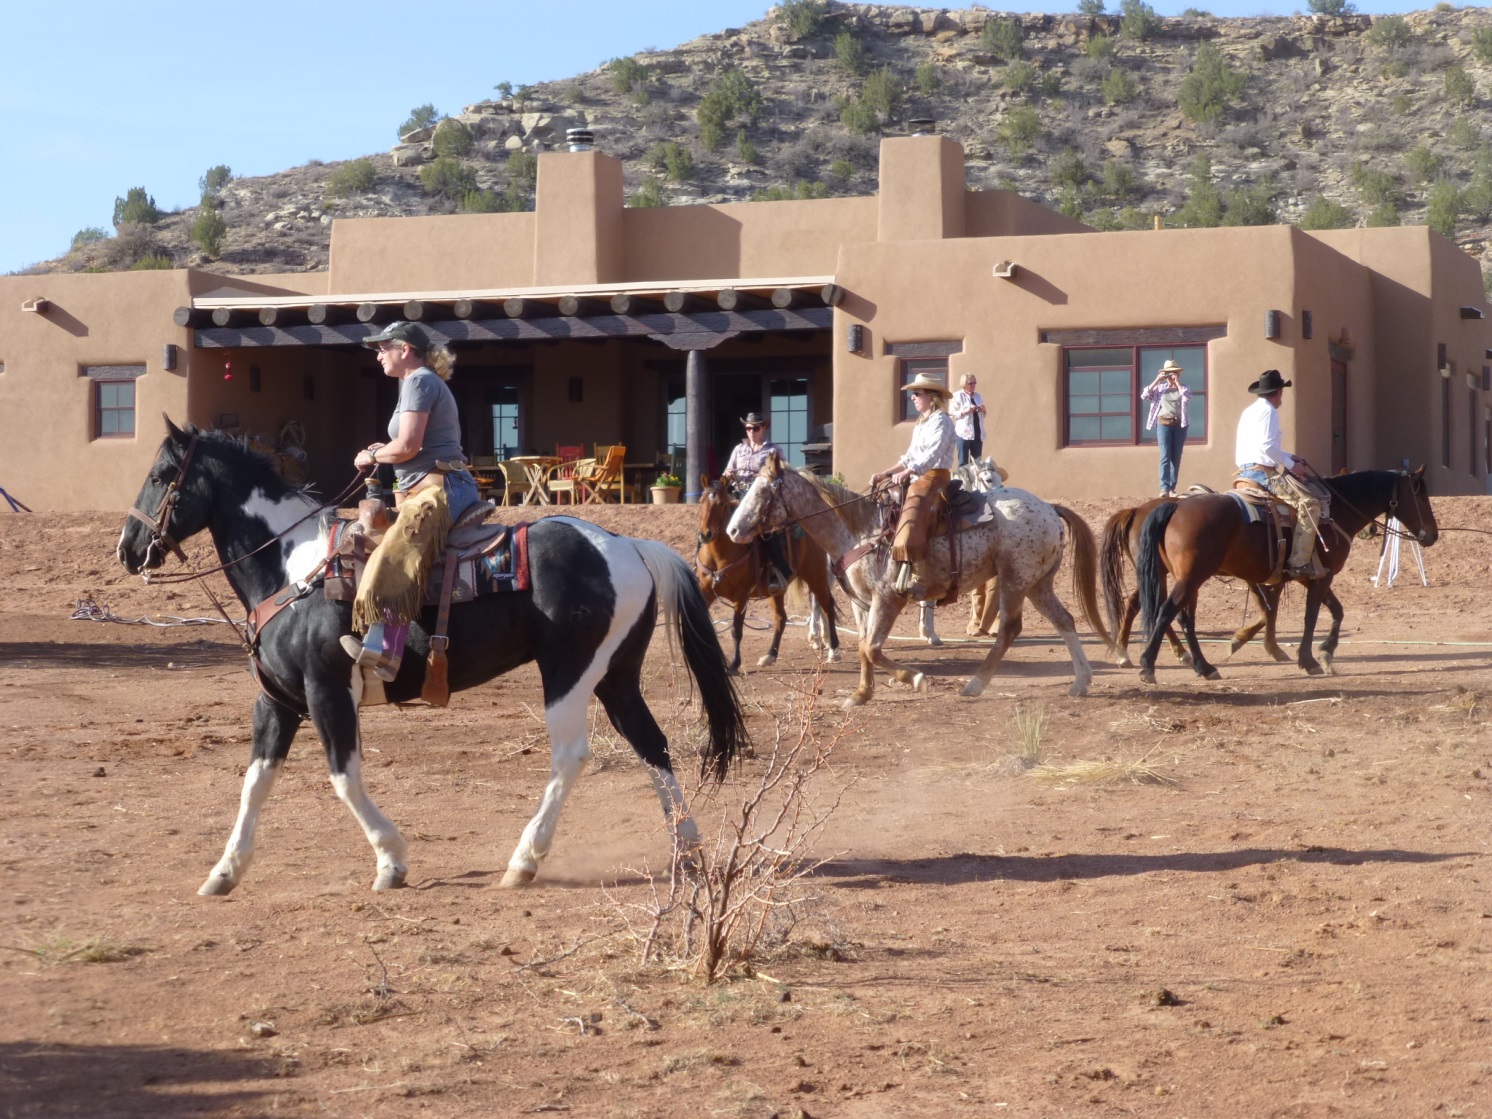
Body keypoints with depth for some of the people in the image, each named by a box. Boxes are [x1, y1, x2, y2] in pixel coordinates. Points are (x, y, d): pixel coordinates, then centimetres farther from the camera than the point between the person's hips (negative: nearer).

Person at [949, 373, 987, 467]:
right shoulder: (957, 396, -2)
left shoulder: (978, 396, 16)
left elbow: (984, 415, 22)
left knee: (976, 463, 6)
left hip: (978, 434, 6)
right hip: (964, 434, -6)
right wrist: (965, 411, -20)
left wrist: (983, 411, 0)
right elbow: (951, 413, -8)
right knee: (963, 463, -5)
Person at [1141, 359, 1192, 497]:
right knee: (1165, 457, -11)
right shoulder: (1159, 388, 8)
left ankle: (1172, 488, 9)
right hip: (1164, 424, -1)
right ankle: (1164, 488, -18)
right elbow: (1144, 396, -2)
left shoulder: (1183, 388, 6)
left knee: (1176, 458, 4)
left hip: (1179, 425, 1)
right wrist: (1156, 381, -4)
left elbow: (1187, 397, -15)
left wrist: (1177, 382, -10)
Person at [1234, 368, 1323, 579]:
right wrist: (1291, 465, -12)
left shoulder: (1250, 411, 20)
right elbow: (1267, 446, -22)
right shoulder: (1268, 411, -10)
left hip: (1246, 471, 11)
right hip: (1263, 472, -11)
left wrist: (1290, 457, 21)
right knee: (1309, 502, -18)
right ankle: (1299, 563, -26)